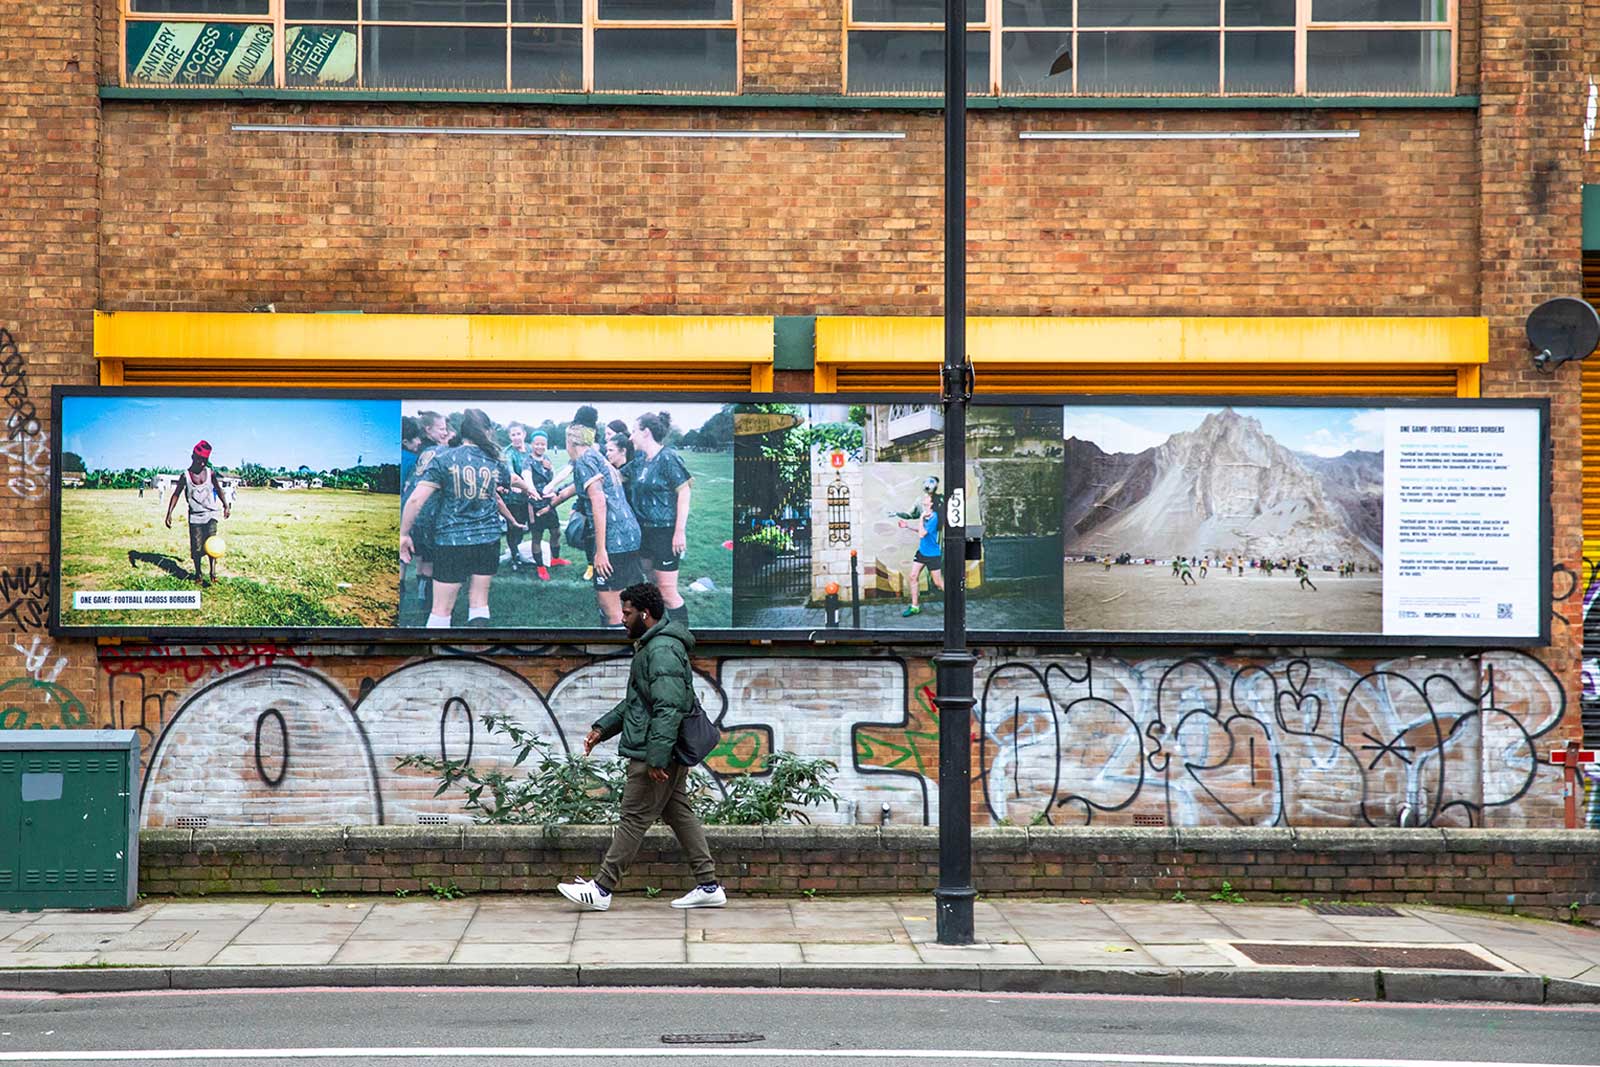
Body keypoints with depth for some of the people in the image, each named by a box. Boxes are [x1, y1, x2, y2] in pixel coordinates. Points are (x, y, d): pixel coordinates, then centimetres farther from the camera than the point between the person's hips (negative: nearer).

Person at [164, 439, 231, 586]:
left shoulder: (210, 473, -2)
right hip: (195, 516, 0)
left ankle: (213, 571, -21)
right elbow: (176, 495, 0)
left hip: (210, 514, 0)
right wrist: (169, 513, -6)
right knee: (196, 546, 3)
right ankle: (198, 574, 19)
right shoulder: (185, 476, -6)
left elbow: (218, 489, 14)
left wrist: (226, 505, 7)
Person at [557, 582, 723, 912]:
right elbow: (634, 701, 27)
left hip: (657, 754, -11)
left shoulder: (662, 651, -19)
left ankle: (602, 889, 1)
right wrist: (602, 728, 21)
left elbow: (668, 709, -26)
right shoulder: (651, 646, 17)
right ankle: (709, 887, 14)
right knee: (679, 814, 12)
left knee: (634, 819, -4)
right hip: (669, 753, 11)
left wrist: (656, 758, -28)